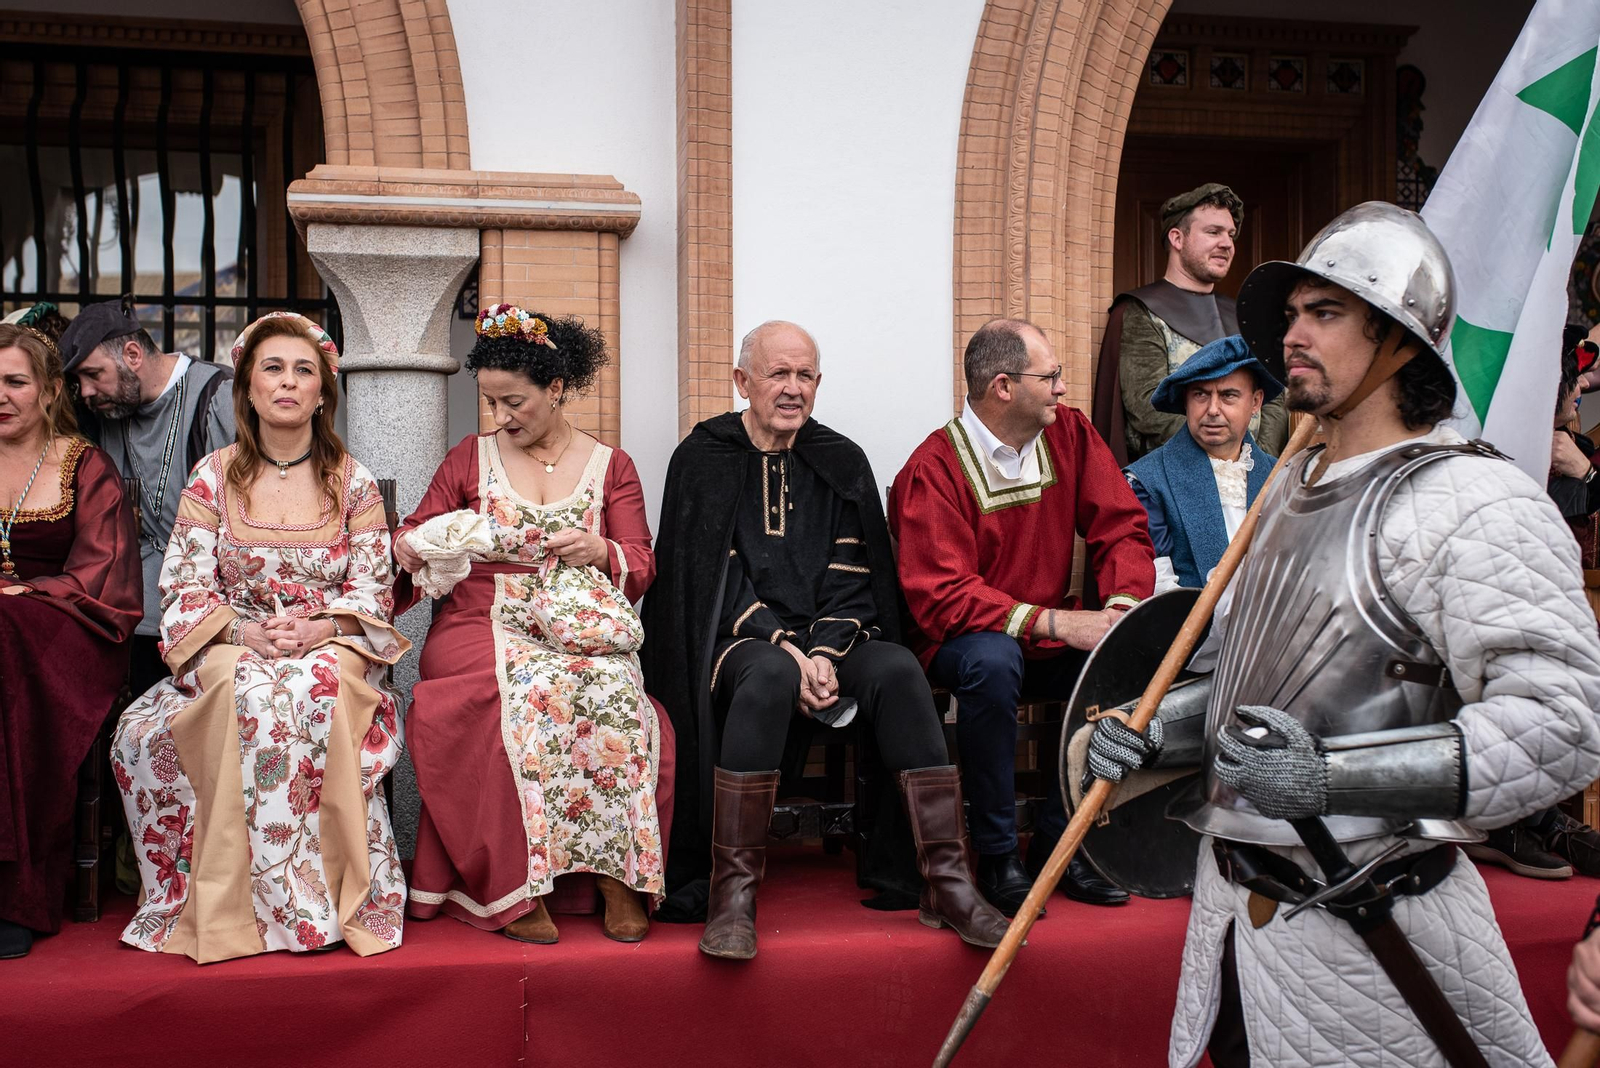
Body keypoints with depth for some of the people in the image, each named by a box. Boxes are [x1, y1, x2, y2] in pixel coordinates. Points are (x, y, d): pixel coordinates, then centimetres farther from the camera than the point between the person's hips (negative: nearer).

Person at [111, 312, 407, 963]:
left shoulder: (353, 482, 7)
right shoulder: (213, 477, 8)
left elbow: (374, 590, 3)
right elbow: (184, 587, 2)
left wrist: (317, 627, -17)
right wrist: (245, 630, -18)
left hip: (332, 647, 0)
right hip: (232, 648, 1)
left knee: (320, 690, -36)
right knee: (249, 692, -36)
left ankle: (328, 896, -26)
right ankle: (259, 900, -26)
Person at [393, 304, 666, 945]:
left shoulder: (610, 466, 14)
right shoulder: (469, 460, 16)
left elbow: (642, 569, 9)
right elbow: (417, 537, 17)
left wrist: (601, 551, -13)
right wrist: (407, 548, -7)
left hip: (582, 629, 1)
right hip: (481, 624, 0)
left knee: (610, 688, -36)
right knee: (532, 688, -36)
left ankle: (619, 875, -27)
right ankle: (513, 890, -30)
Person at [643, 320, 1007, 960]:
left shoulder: (842, 463, 12)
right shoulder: (704, 459, 4)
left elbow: (853, 577, 5)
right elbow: (710, 576, -4)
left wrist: (824, 654, -13)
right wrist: (785, 648, -17)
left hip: (829, 642, 3)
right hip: (733, 641, -3)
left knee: (898, 669, -27)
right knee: (770, 676, -37)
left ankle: (946, 884, -27)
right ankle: (732, 891, -31)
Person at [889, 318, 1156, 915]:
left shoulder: (1069, 434, 2)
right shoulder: (933, 470, -16)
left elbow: (1122, 527, 1)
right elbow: (941, 597, -24)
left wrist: (1123, 606, -20)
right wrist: (1054, 622, -31)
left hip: (1051, 633, 5)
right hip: (960, 639, -5)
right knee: (991, 661, -37)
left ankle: (1058, 844, -6)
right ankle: (997, 857, -20)